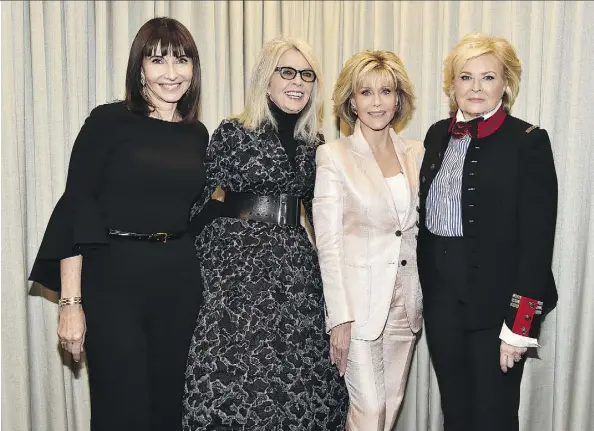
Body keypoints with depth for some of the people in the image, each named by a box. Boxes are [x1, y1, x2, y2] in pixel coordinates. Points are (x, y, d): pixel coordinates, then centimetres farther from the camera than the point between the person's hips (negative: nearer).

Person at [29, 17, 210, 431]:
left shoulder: (197, 134, 9)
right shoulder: (109, 121, -6)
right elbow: (75, 210, -10)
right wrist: (71, 302, -14)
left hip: (179, 281, 5)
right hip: (114, 280, -4)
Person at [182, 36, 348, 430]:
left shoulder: (314, 144, 10)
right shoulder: (232, 132, -4)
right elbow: (198, 201, -3)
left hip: (295, 263, 4)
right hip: (238, 261, -4)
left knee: (296, 378, 5)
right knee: (236, 370, -5)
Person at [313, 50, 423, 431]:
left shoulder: (416, 153, 7)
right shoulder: (334, 156, -7)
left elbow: (420, 229, 12)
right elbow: (328, 242, -10)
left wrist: (424, 299, 6)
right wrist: (339, 318, -13)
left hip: (406, 300, 5)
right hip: (359, 301, -4)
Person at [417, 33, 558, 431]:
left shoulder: (528, 142, -10)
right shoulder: (438, 135, 7)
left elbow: (537, 239, -13)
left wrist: (520, 323, -15)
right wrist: (425, 287, 10)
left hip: (496, 301, -5)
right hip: (441, 300, 5)